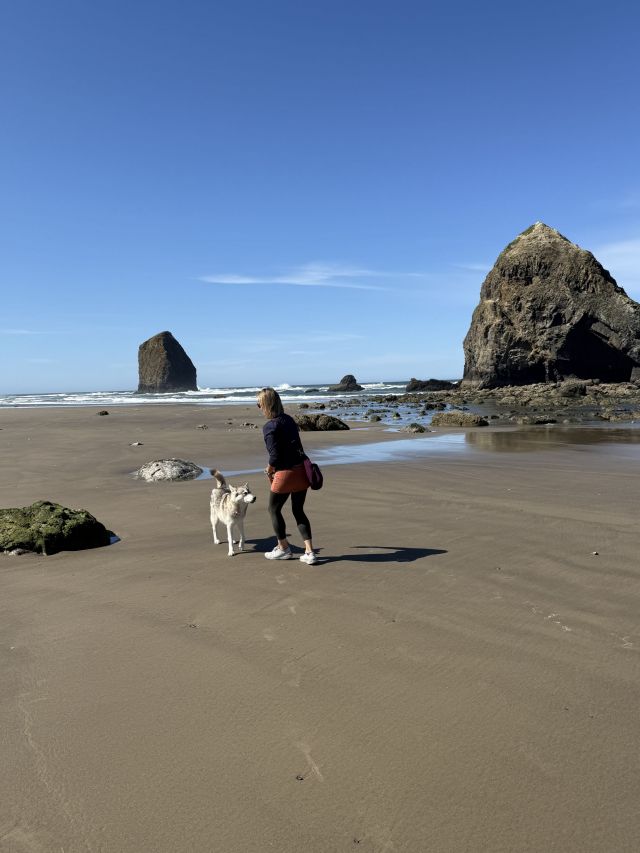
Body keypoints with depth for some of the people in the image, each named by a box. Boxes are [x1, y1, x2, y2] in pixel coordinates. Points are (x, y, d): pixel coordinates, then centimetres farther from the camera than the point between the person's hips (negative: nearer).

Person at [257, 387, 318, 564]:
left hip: (286, 474, -7)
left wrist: (269, 471, 4)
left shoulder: (269, 427, -14)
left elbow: (275, 455, -17)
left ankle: (283, 549, 27)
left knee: (274, 509, 15)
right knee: (298, 511, 17)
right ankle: (309, 552, 11)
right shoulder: (289, 419, 8)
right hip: (302, 471, 7)